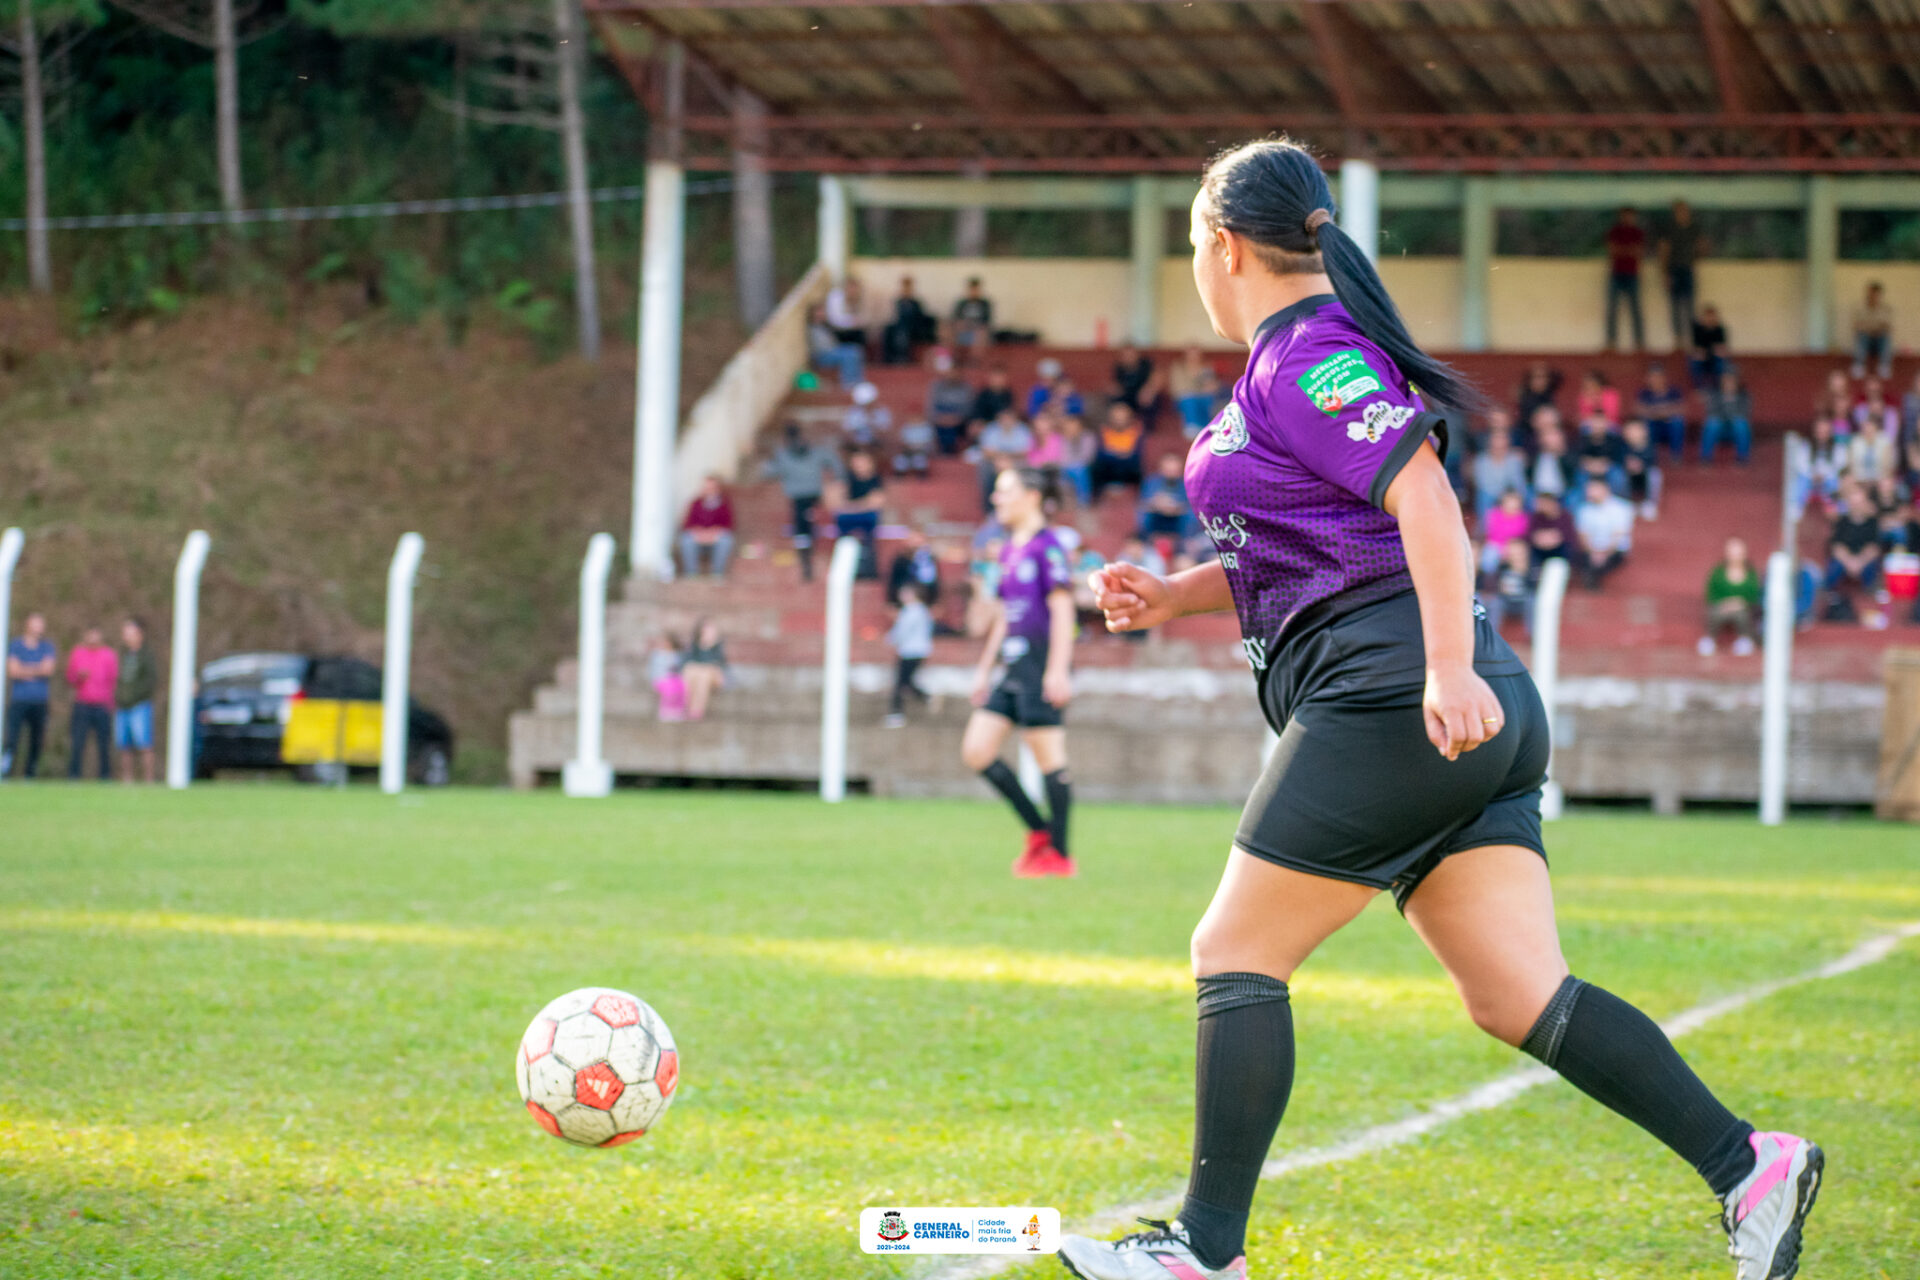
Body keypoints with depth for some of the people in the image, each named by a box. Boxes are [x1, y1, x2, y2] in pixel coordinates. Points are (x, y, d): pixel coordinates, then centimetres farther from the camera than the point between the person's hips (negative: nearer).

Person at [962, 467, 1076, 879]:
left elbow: (1062, 609, -15)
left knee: (1048, 755, -4)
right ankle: (1040, 830, 11)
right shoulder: (1009, 551, 16)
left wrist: (1058, 669, -20)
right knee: (976, 751, 4)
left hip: (1040, 667, -9)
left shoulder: (1047, 546, -10)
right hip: (1013, 669, 9)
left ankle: (1059, 854, 3)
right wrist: (985, 667, 22)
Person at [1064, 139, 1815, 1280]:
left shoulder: (1305, 360, -6)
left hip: (1389, 696, -9)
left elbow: (1425, 495, -19)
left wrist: (1450, 670, -28)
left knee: (1237, 955, -1)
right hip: (1473, 722, 9)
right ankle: (1747, 1165, -8)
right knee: (1519, 994, 2)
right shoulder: (1303, 360, 24)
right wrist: (1174, 597, 21)